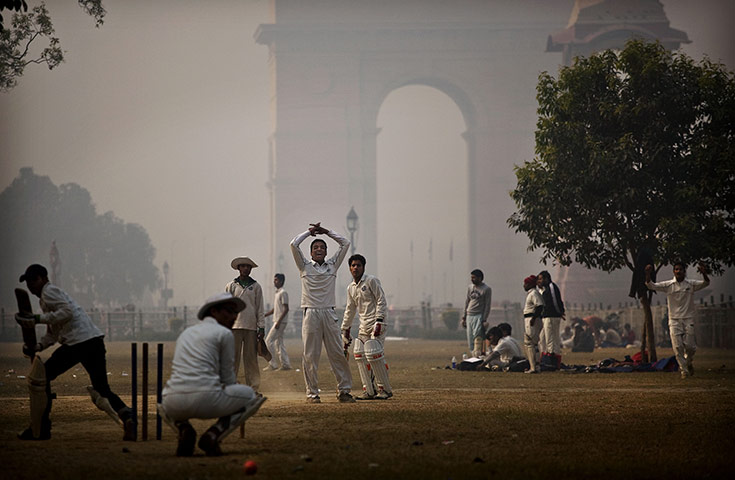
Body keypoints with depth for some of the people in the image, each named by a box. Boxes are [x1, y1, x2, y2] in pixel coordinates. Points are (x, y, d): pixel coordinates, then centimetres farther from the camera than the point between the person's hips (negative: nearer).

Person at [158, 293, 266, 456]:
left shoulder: (185, 333, 26)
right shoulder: (224, 334, 7)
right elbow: (228, 379, 9)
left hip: (174, 404, 5)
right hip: (205, 401, -5)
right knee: (251, 395, 19)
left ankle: (183, 429, 7)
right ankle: (214, 434, -3)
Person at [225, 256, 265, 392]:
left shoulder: (256, 286, 11)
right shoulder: (231, 286, 9)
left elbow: (260, 308, 11)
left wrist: (261, 327, 3)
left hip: (251, 327, 1)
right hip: (234, 326, -1)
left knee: (251, 358, 0)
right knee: (233, 357, -4)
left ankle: (253, 389, 2)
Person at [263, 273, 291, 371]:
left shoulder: (283, 293, -12)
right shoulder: (277, 293, 18)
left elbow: (286, 309, -19)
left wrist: (279, 321, -24)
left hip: (281, 321, -10)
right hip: (277, 322, 10)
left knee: (269, 341, -11)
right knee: (278, 343, 10)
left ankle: (272, 364, -9)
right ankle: (286, 364, 12)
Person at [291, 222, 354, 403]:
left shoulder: (332, 265, 15)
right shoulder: (305, 266, 9)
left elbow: (345, 243, 13)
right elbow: (294, 244, -1)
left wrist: (326, 231, 14)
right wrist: (310, 231, 10)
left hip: (329, 314, 2)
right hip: (311, 313, -2)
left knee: (337, 353, -1)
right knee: (311, 355, -2)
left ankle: (344, 390, 4)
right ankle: (312, 392, 2)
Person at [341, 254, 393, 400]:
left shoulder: (371, 281, -5)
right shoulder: (351, 288, 16)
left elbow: (381, 301, -10)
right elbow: (350, 310, 25)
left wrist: (379, 321, -20)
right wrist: (345, 329, 25)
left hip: (376, 324, -7)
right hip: (363, 326, 7)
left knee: (373, 355, -14)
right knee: (360, 356, -1)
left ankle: (385, 389, -4)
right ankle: (369, 391, 4)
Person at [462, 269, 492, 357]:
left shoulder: (486, 289, -3)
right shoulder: (470, 287, 15)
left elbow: (487, 305, -5)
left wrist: (484, 320, -11)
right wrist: (464, 317, 15)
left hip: (479, 316, -6)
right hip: (469, 316, 6)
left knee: (477, 337, -20)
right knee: (470, 339, 2)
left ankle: (478, 356, -26)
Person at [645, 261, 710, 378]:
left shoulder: (691, 284, 1)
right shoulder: (668, 285, 2)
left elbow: (705, 283, -11)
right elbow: (651, 286, -3)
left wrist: (704, 274, -33)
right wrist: (648, 274, -21)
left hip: (688, 320, 0)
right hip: (674, 320, 0)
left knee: (690, 346, -4)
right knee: (677, 346, -7)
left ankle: (689, 362, 27)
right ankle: (684, 370, 3)